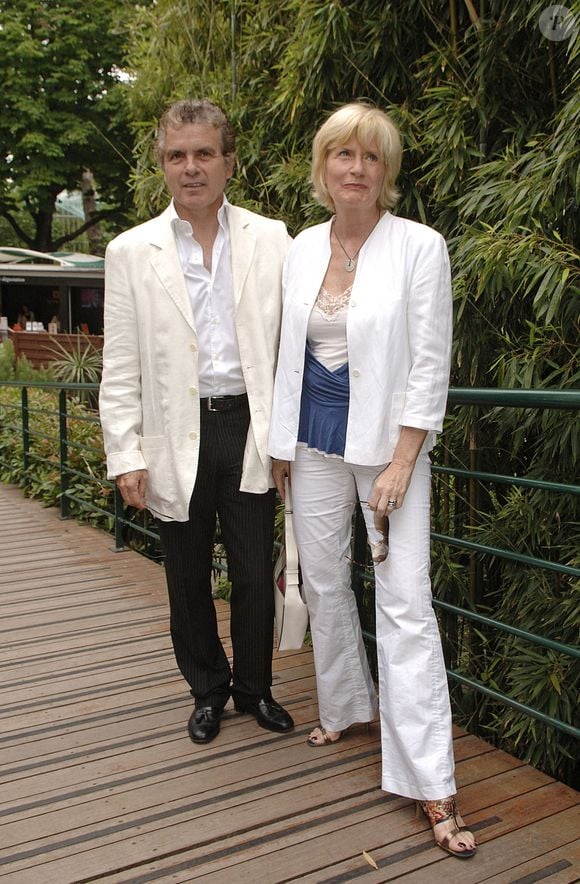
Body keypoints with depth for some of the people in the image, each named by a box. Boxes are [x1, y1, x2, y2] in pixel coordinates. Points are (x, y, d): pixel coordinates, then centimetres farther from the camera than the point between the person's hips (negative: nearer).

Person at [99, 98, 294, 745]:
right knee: (188, 577, 13)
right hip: (177, 434, 1)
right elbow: (120, 368, 1)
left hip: (249, 427, 0)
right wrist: (126, 455, -4)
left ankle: (254, 687, 31)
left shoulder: (270, 240, 3)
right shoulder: (131, 252, 2)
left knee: (255, 574, 8)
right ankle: (207, 689, 35)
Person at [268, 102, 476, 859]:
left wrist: (401, 462, -15)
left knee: (406, 601, -6)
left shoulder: (419, 247, -8)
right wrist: (283, 442, 10)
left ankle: (431, 786, 2)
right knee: (324, 583, 14)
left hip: (388, 440, -5)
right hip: (315, 438, 5)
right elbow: (291, 351, 11)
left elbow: (430, 364, -10)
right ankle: (345, 706, 38)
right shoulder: (302, 249, 6)